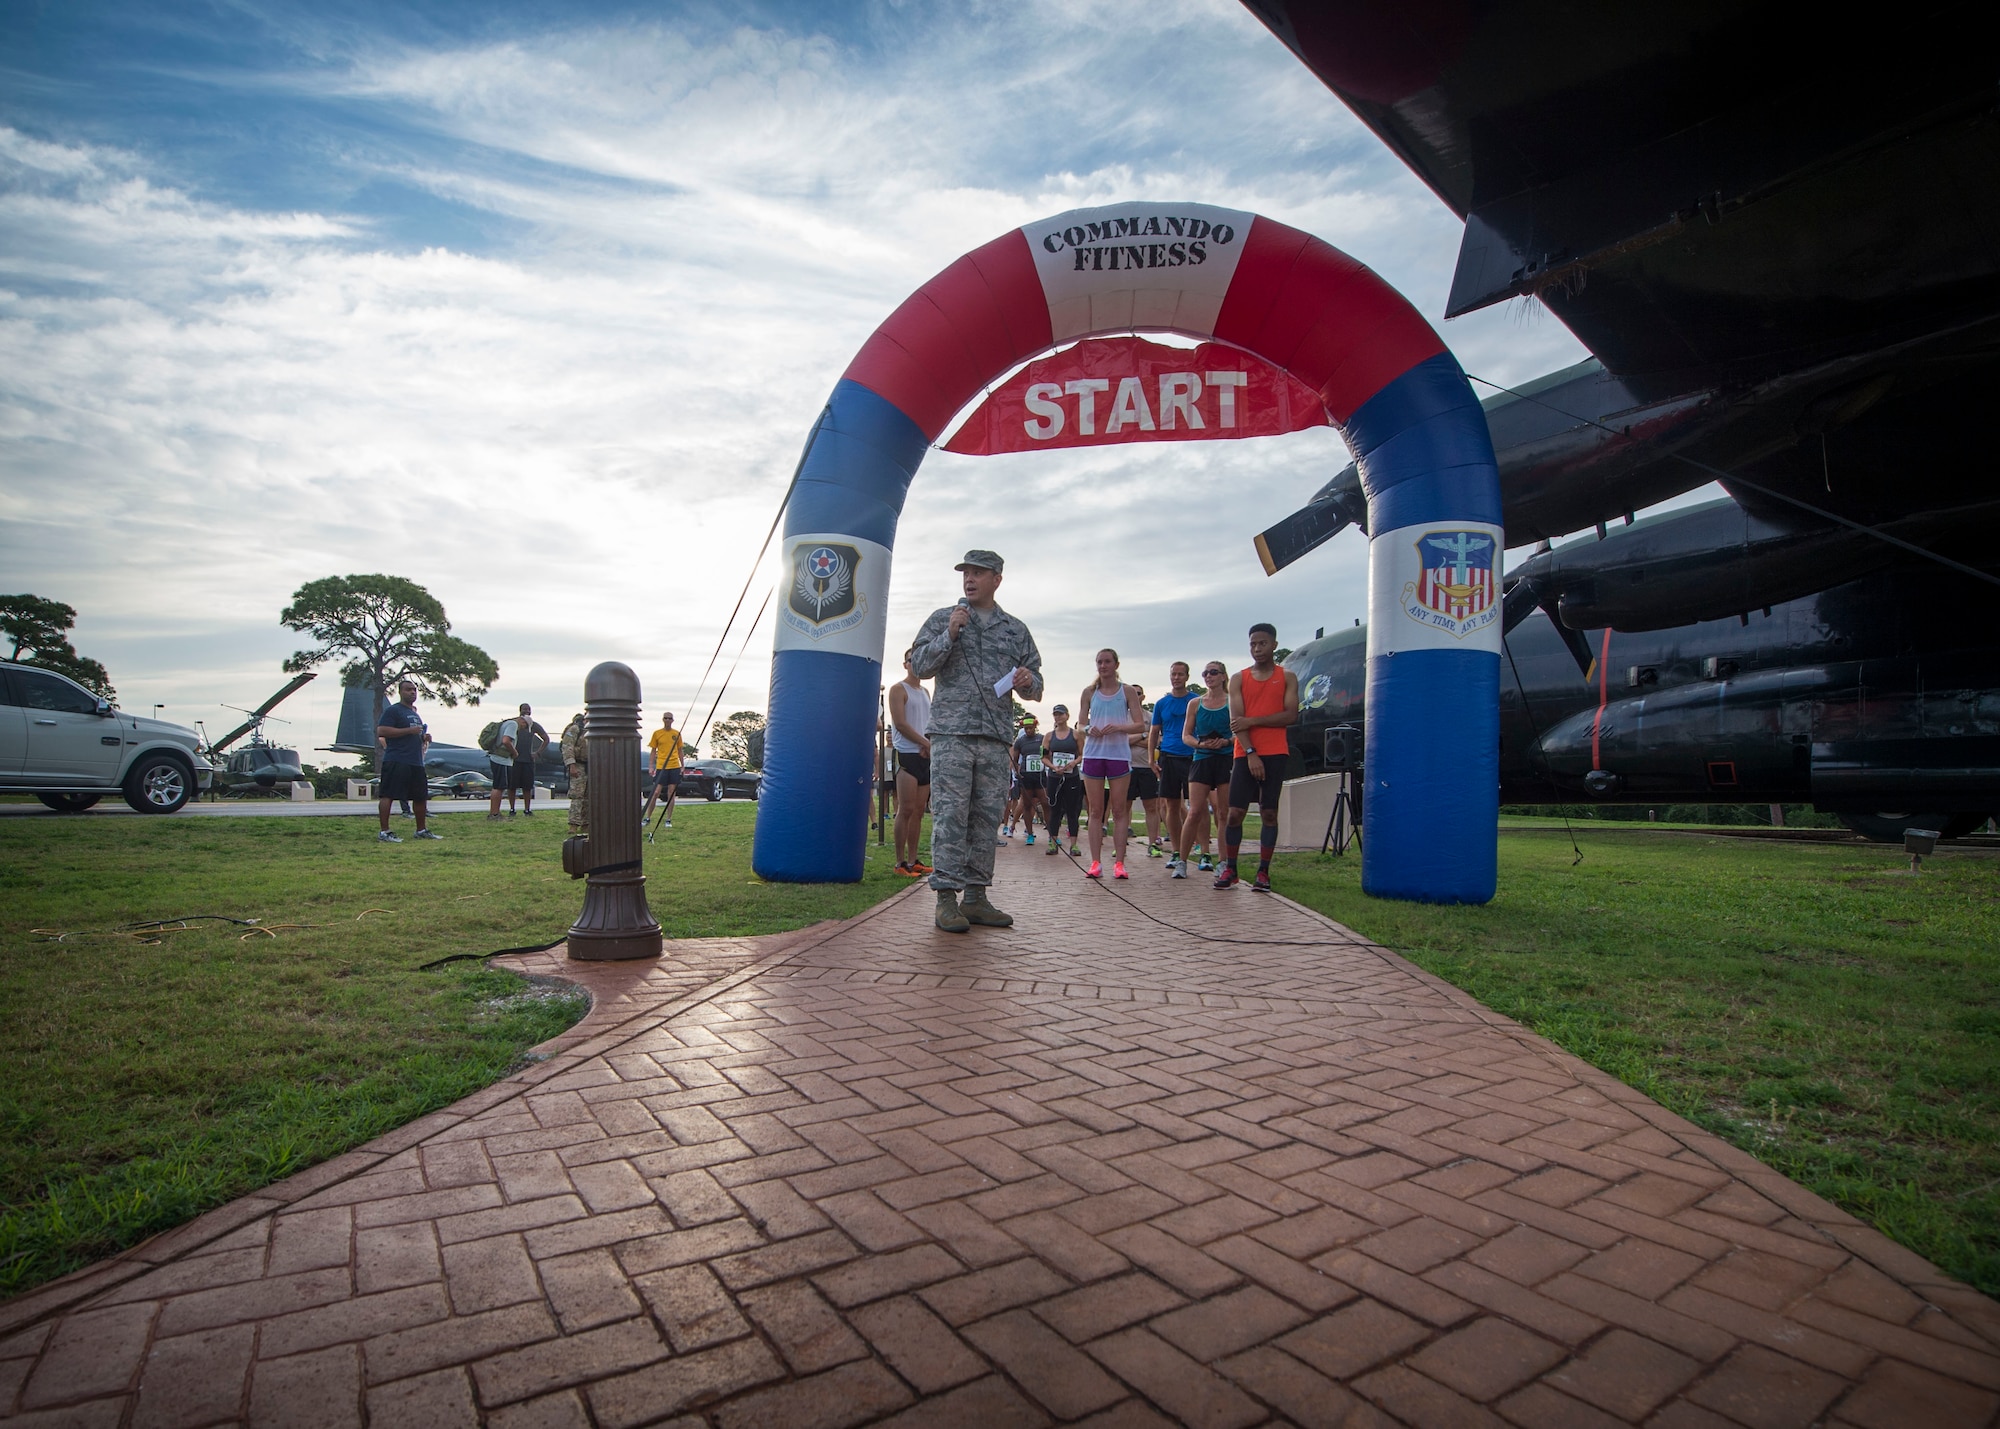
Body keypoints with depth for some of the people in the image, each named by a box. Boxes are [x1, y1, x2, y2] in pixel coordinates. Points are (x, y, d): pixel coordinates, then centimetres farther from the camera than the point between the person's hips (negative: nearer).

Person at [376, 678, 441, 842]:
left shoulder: (415, 713, 23)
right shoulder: (393, 710, -4)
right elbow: (381, 731, -16)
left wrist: (424, 737, 12)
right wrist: (409, 730, -19)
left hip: (416, 762, 9)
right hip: (396, 762, -9)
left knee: (421, 797, 12)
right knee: (388, 795, -8)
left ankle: (422, 830, 22)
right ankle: (384, 832, -6)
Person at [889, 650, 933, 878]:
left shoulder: (925, 692, 20)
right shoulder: (898, 689, -2)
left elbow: (928, 724, 17)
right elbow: (900, 724, -10)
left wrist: (928, 745, -3)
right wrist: (926, 743, -11)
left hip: (926, 756, 7)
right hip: (907, 755, -7)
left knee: (919, 810, 7)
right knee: (906, 810, -9)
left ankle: (913, 859, 11)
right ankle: (901, 862, -5)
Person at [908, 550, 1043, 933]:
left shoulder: (1016, 630, 17)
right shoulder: (942, 619, 11)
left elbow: (1034, 687, 18)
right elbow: (919, 666, 3)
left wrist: (1029, 682, -6)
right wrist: (949, 635, -9)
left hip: (996, 739, 3)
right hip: (951, 734, -3)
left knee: (986, 818, 5)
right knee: (950, 817, -8)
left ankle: (975, 897, 12)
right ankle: (947, 897, -5)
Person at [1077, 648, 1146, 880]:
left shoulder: (1127, 691, 4)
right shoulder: (1089, 692, 9)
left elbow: (1140, 725, 0)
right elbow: (1082, 724, 12)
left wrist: (1119, 727, -17)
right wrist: (1088, 730, -11)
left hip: (1119, 754, -1)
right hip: (1093, 754, 1)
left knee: (1119, 810, 0)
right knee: (1095, 810, 2)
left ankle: (1119, 863, 3)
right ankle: (1096, 863, 5)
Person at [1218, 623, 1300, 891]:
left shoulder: (1287, 677, 7)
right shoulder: (1238, 679, 9)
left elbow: (1291, 716, -5)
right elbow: (1236, 720, -1)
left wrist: (1252, 721, -12)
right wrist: (1250, 753, -12)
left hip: (1275, 754, -1)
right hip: (1245, 754, 1)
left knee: (1269, 812, 1)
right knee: (1235, 812, -3)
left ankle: (1263, 872, 8)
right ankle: (1230, 869, 9)